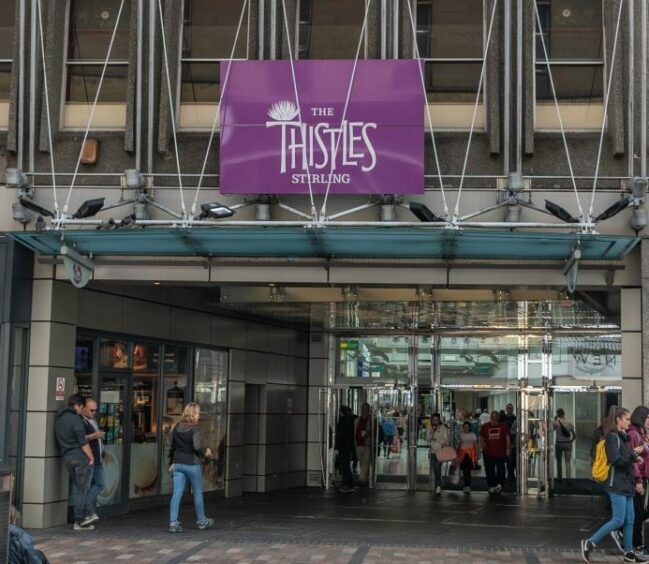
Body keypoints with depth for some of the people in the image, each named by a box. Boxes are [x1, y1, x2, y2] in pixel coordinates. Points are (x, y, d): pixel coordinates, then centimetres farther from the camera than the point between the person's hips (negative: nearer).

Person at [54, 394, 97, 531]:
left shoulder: (58, 420, 14)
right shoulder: (76, 419, -13)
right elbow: (83, 442, -16)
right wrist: (91, 458, -8)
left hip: (67, 458, 8)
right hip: (81, 458, -8)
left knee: (81, 489, 15)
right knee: (82, 490, -1)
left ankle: (88, 514, 10)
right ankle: (79, 522, 1)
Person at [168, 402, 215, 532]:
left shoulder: (177, 428, 6)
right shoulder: (194, 429, -14)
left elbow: (172, 447, 13)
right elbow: (197, 447, -22)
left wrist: (171, 463, 23)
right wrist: (206, 452, -2)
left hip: (178, 464, 5)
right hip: (192, 464, -5)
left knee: (176, 493, 1)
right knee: (197, 492, 11)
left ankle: (173, 522, -6)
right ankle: (201, 521, 24)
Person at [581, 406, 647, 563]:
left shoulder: (623, 437, 16)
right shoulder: (613, 436, -12)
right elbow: (616, 459, -22)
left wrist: (634, 457, 3)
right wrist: (633, 453, -16)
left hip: (626, 484, 9)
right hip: (617, 484, -9)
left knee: (630, 520, 9)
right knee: (619, 520, -10)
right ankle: (590, 543, -4)